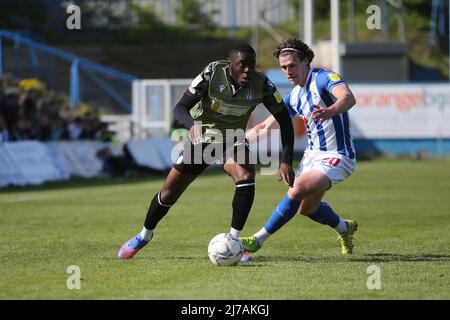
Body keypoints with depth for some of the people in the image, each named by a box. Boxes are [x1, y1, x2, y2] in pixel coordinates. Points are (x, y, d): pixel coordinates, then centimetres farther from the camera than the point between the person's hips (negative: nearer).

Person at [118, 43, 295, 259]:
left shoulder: (261, 84, -22)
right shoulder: (212, 74, -27)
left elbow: (284, 119, -13)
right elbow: (180, 108, -25)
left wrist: (286, 161, -21)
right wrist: (191, 125, -48)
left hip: (233, 140, 1)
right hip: (201, 138, -1)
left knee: (246, 179, -30)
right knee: (169, 194, 4)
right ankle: (145, 235, 33)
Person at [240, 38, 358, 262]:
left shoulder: (323, 78, -16)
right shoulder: (294, 96, 9)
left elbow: (348, 98, -37)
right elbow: (265, 127, 17)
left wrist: (330, 111, -59)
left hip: (337, 157, -9)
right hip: (312, 153, 9)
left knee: (297, 190, -27)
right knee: (307, 208, 17)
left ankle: (258, 240, -19)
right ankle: (344, 228, 46)